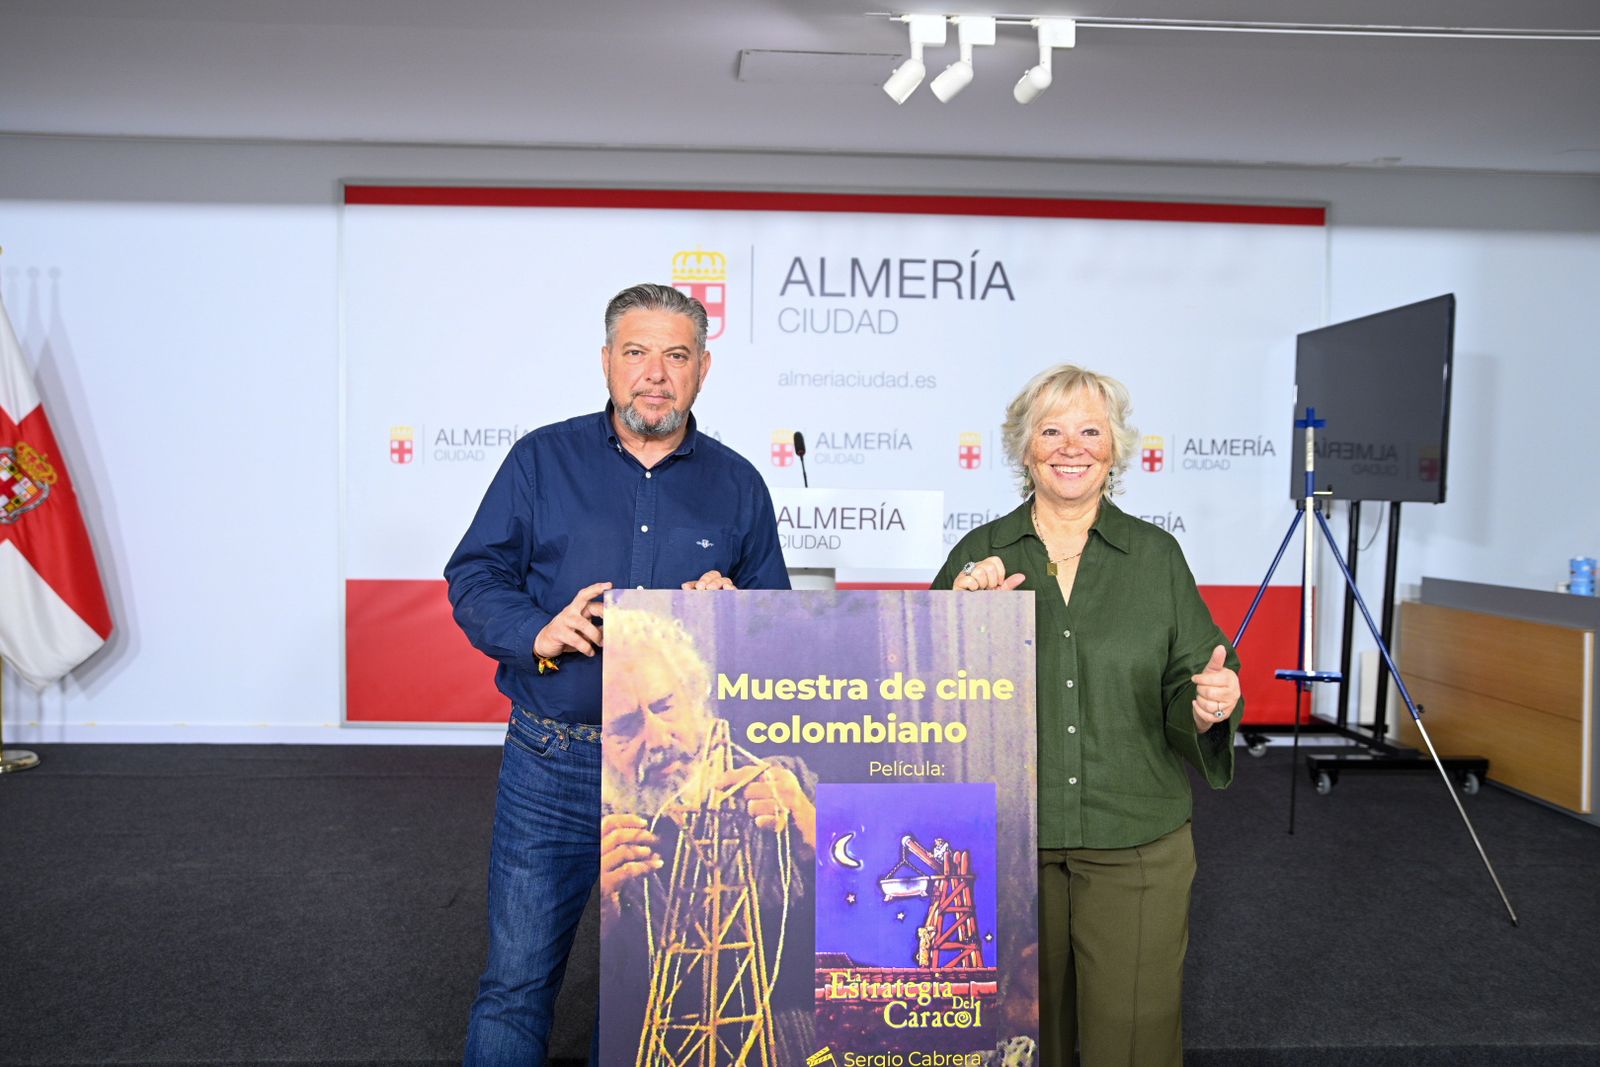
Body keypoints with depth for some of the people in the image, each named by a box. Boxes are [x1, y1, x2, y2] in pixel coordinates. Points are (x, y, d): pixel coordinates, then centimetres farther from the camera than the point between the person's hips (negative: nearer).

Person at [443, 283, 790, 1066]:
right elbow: (473, 576, 1)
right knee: (517, 979, 6)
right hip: (553, 768, -1)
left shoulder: (737, 485, 6)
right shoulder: (542, 459, 2)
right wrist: (538, 633, -18)